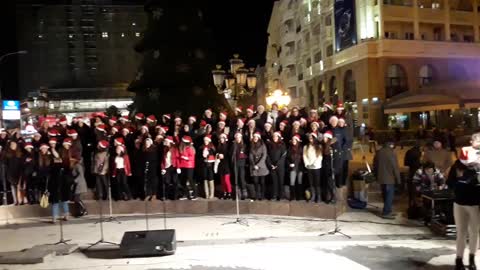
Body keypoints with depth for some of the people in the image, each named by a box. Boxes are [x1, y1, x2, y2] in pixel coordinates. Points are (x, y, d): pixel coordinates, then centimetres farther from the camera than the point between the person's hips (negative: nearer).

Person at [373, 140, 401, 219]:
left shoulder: (378, 152, 7)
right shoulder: (391, 153, -14)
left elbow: (375, 165, 13)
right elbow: (395, 167, -13)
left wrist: (376, 175, 21)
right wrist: (398, 179, -6)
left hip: (381, 178, 7)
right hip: (390, 178, -7)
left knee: (385, 195, 16)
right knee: (390, 195, -2)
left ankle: (387, 211, 24)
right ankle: (386, 213, -4)